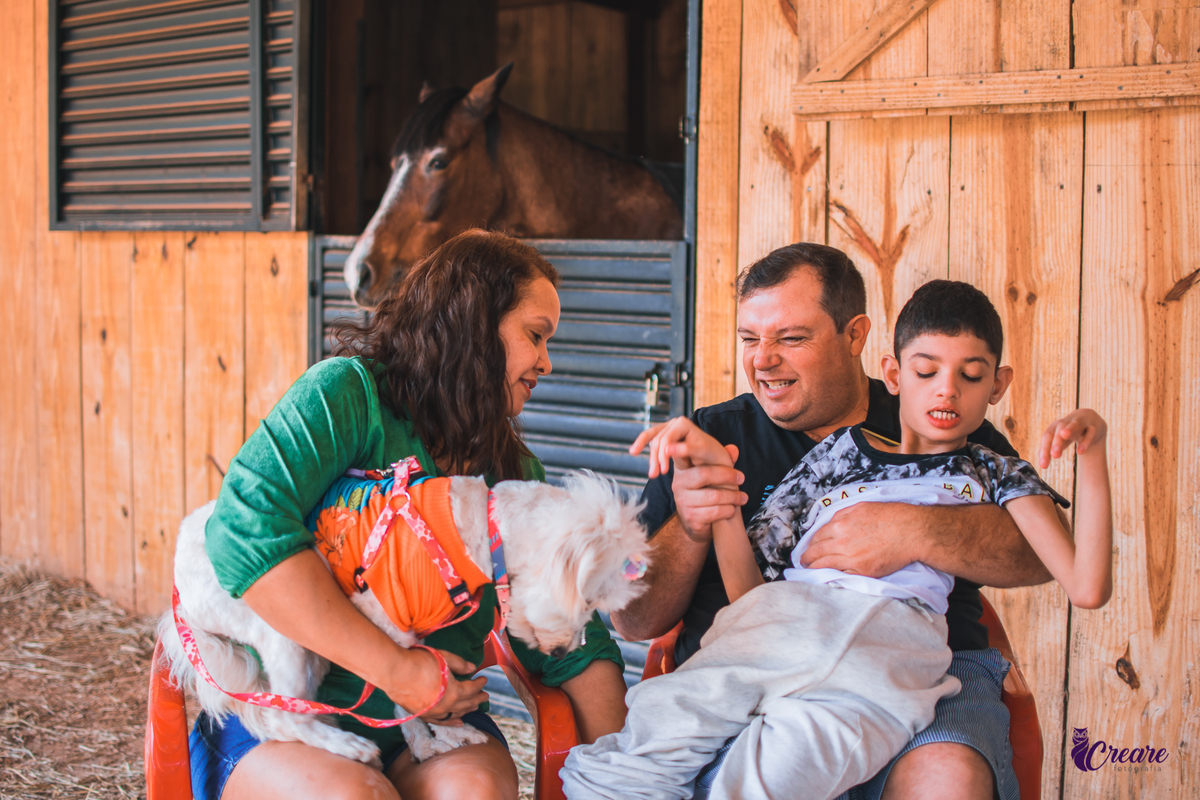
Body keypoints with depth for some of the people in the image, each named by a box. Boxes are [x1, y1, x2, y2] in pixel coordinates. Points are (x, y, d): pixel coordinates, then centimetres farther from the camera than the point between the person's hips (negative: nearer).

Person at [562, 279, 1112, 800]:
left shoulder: (992, 476, 25)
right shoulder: (838, 452, 26)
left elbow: (1087, 589, 8)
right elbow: (745, 589, 19)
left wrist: (1091, 451, 3)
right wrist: (717, 477, 8)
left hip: (892, 646, -2)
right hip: (781, 621, 2)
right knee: (662, 722, -26)